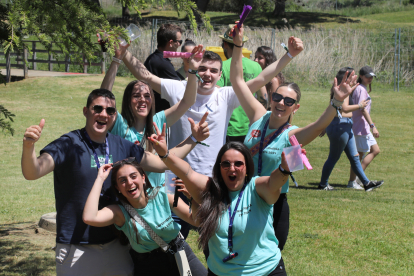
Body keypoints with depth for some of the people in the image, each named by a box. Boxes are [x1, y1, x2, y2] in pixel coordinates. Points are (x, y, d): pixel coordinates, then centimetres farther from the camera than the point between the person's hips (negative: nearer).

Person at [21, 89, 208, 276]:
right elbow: (32, 173, -23)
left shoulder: (122, 147, 6)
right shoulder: (68, 144, -11)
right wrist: (28, 146, -43)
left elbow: (162, 163, 13)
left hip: (114, 244, 5)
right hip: (77, 249, -5)